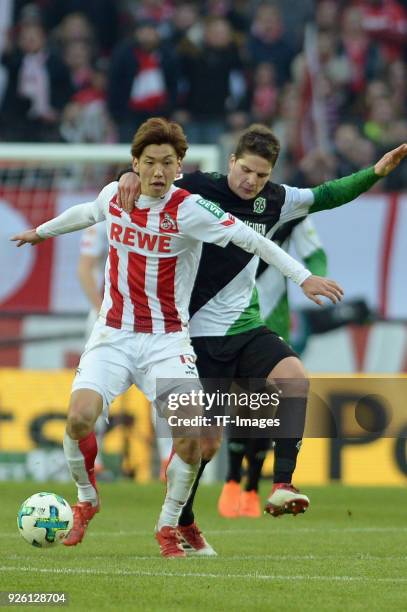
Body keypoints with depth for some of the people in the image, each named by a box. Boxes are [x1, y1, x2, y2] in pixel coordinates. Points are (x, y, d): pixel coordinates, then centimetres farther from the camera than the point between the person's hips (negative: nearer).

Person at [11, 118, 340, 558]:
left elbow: (250, 240, -18)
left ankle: (169, 526, 8)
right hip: (113, 335, 2)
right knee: (79, 418, -20)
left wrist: (302, 277, -28)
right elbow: (88, 213, 26)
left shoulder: (189, 209, -13)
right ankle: (86, 500, 9)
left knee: (190, 438, -16)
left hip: (167, 340, -2)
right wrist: (43, 231, 44)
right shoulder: (115, 195, 1)